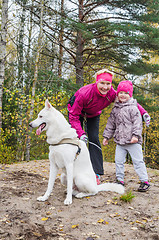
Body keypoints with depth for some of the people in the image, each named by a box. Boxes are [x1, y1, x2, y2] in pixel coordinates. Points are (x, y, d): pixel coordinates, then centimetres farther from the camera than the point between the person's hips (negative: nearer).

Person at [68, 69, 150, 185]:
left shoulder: (112, 94, -28)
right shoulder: (84, 93, -39)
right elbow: (74, 115, -31)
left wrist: (143, 112, -25)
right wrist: (81, 133, -40)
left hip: (93, 114, 2)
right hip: (76, 110, -2)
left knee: (94, 139, -10)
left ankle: (96, 174, -7)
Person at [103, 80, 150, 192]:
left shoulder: (133, 108, -5)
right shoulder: (115, 109, 12)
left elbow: (137, 123, -11)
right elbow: (111, 124, 18)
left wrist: (136, 135, -22)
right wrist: (106, 136, 15)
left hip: (132, 141, -6)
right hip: (120, 141, 6)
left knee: (138, 161, -1)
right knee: (118, 161, 9)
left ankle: (144, 181, 8)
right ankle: (120, 180, 23)